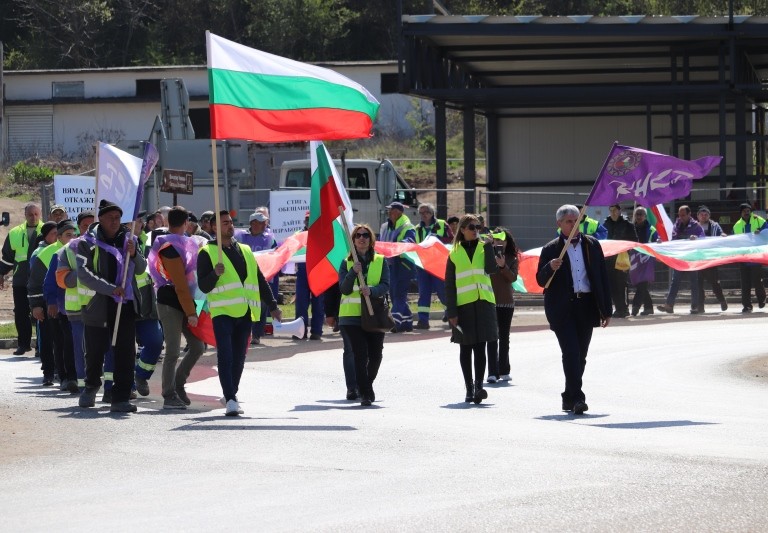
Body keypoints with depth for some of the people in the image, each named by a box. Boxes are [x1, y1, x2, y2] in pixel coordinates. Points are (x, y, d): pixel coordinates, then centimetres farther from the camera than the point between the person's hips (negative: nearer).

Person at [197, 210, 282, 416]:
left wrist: (272, 306, 17)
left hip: (245, 313, 5)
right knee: (225, 356, -14)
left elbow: (260, 281, 22)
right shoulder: (207, 252, 2)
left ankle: (231, 396, 18)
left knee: (239, 358, 7)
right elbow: (203, 286, -4)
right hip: (222, 312, -5)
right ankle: (230, 399, -19)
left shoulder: (245, 251, 18)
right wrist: (215, 274, -23)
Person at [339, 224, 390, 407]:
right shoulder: (347, 263, 7)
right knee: (360, 354, -10)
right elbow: (344, 289, -4)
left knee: (375, 354, 3)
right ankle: (365, 393, -7)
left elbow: (386, 285, -3)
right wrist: (353, 272, -21)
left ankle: (367, 385, 29)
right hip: (352, 315, -1)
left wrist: (371, 290, -23)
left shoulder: (380, 261, 8)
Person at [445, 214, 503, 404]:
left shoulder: (484, 248, 8)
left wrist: (489, 245, -10)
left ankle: (479, 386, -12)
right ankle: (469, 388, 13)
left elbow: (491, 269, -10)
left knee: (480, 346, -6)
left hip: (483, 303, 0)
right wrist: (451, 312, -3)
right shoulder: (455, 254, 6)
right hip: (463, 305, 0)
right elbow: (449, 285, 4)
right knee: (466, 348, 6)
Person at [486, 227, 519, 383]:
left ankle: (504, 371, 12)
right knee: (492, 337, -6)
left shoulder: (512, 259, 4)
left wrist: (503, 266, -23)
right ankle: (492, 372, -10)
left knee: (504, 337, 7)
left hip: (506, 301, 2)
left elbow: (513, 277, -7)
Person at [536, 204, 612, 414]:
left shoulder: (592, 245, 9)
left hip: (586, 306, 3)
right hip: (563, 308, -3)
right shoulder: (551, 249, 2)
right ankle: (576, 398, -17)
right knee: (571, 353, -14)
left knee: (580, 356, 8)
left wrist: (606, 310, 7)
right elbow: (541, 280, 1)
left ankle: (569, 398, 19)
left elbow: (603, 277, 11)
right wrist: (550, 268, -22)